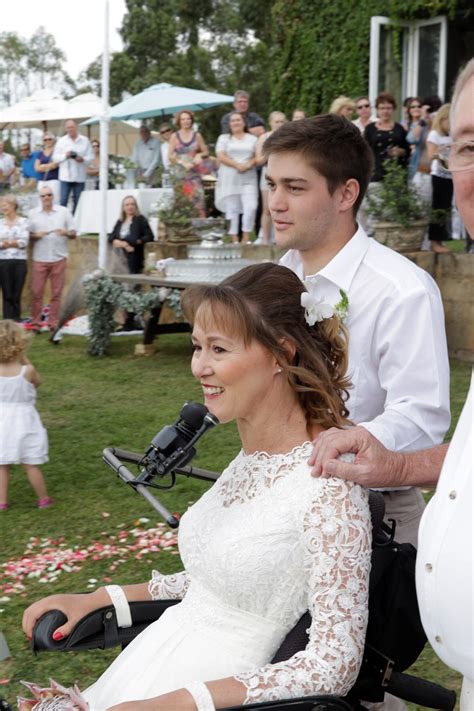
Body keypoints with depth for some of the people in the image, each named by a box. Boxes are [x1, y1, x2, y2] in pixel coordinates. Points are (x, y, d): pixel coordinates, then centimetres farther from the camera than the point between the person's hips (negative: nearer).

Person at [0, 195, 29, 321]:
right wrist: (15, 243, -14)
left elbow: (24, 242, -4)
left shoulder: (23, 222, 5)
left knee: (16, 295, 0)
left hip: (19, 262, -1)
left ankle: (16, 320, 7)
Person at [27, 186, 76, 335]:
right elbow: (28, 235, 7)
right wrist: (36, 235, -13)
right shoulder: (33, 213, 8)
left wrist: (66, 233, -15)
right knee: (36, 292, -2)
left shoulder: (63, 212, 7)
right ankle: (35, 323, 5)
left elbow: (73, 234, 7)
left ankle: (53, 323, 8)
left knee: (56, 293, 2)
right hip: (39, 259, 0)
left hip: (59, 258, 0)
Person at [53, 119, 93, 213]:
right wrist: (65, 155, -12)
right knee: (63, 201, -5)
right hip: (65, 176, -1)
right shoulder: (61, 141, 8)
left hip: (80, 176, 1)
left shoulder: (85, 140, 7)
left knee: (78, 201, 5)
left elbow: (90, 157, 4)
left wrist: (83, 159, -16)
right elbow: (55, 157, 5)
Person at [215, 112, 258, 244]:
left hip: (248, 179, 1)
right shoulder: (224, 138, 11)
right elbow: (221, 156, -2)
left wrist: (249, 164, -12)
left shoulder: (252, 139, 15)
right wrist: (237, 165, -13)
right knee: (232, 209, -2)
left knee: (251, 207, -14)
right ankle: (234, 239, 3)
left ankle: (246, 237, -6)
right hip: (229, 179, -1)